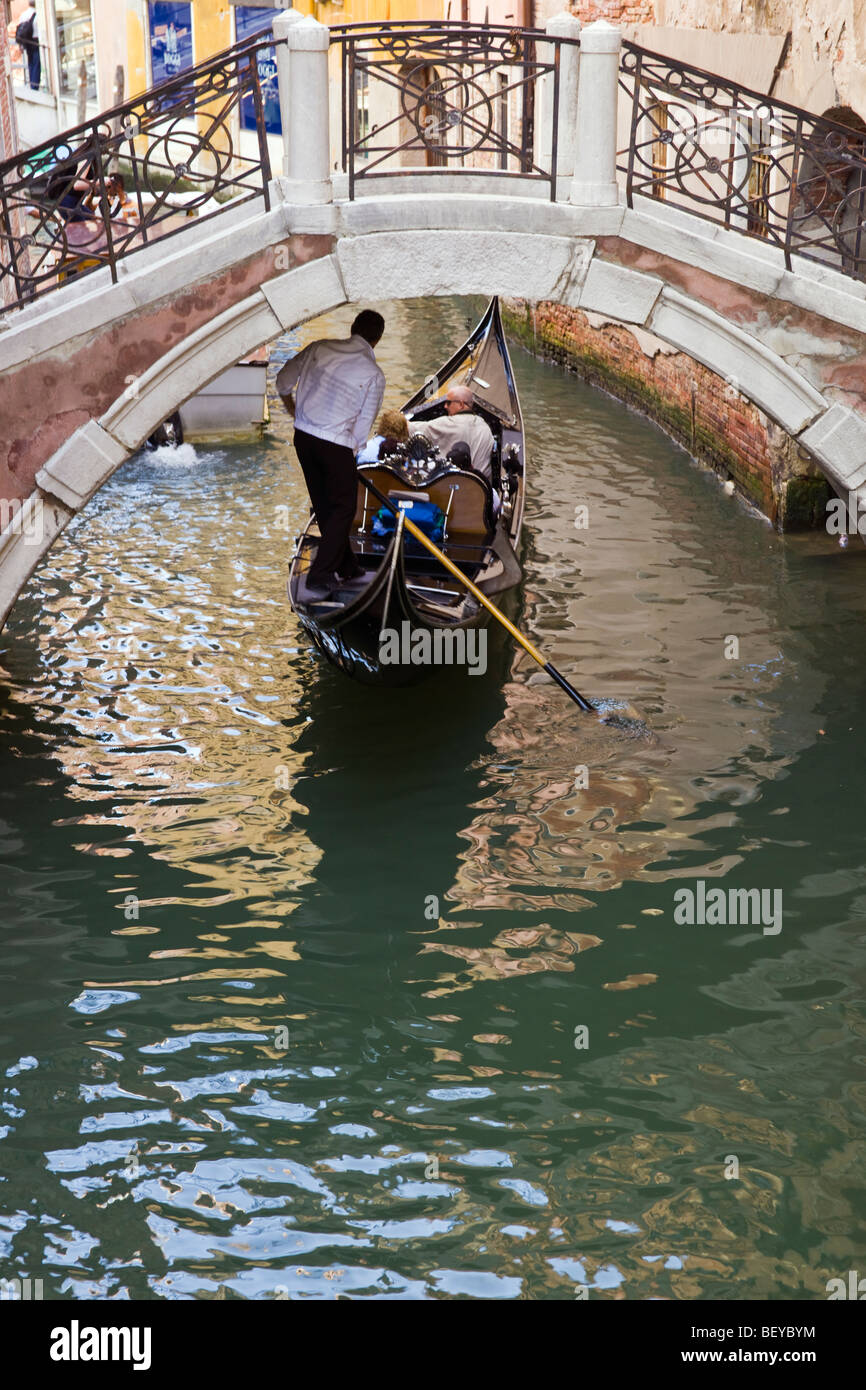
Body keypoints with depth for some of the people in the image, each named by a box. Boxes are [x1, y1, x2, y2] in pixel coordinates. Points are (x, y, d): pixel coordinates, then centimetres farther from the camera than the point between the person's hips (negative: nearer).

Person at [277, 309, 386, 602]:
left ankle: (349, 570, 27)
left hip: (303, 435, 6)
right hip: (336, 445, -5)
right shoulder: (374, 374, -7)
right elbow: (363, 424, -5)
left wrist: (289, 403, 35)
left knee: (324, 506, 15)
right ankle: (316, 580, 0)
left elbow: (283, 380, 15)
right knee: (342, 509, 7)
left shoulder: (319, 347, 3)